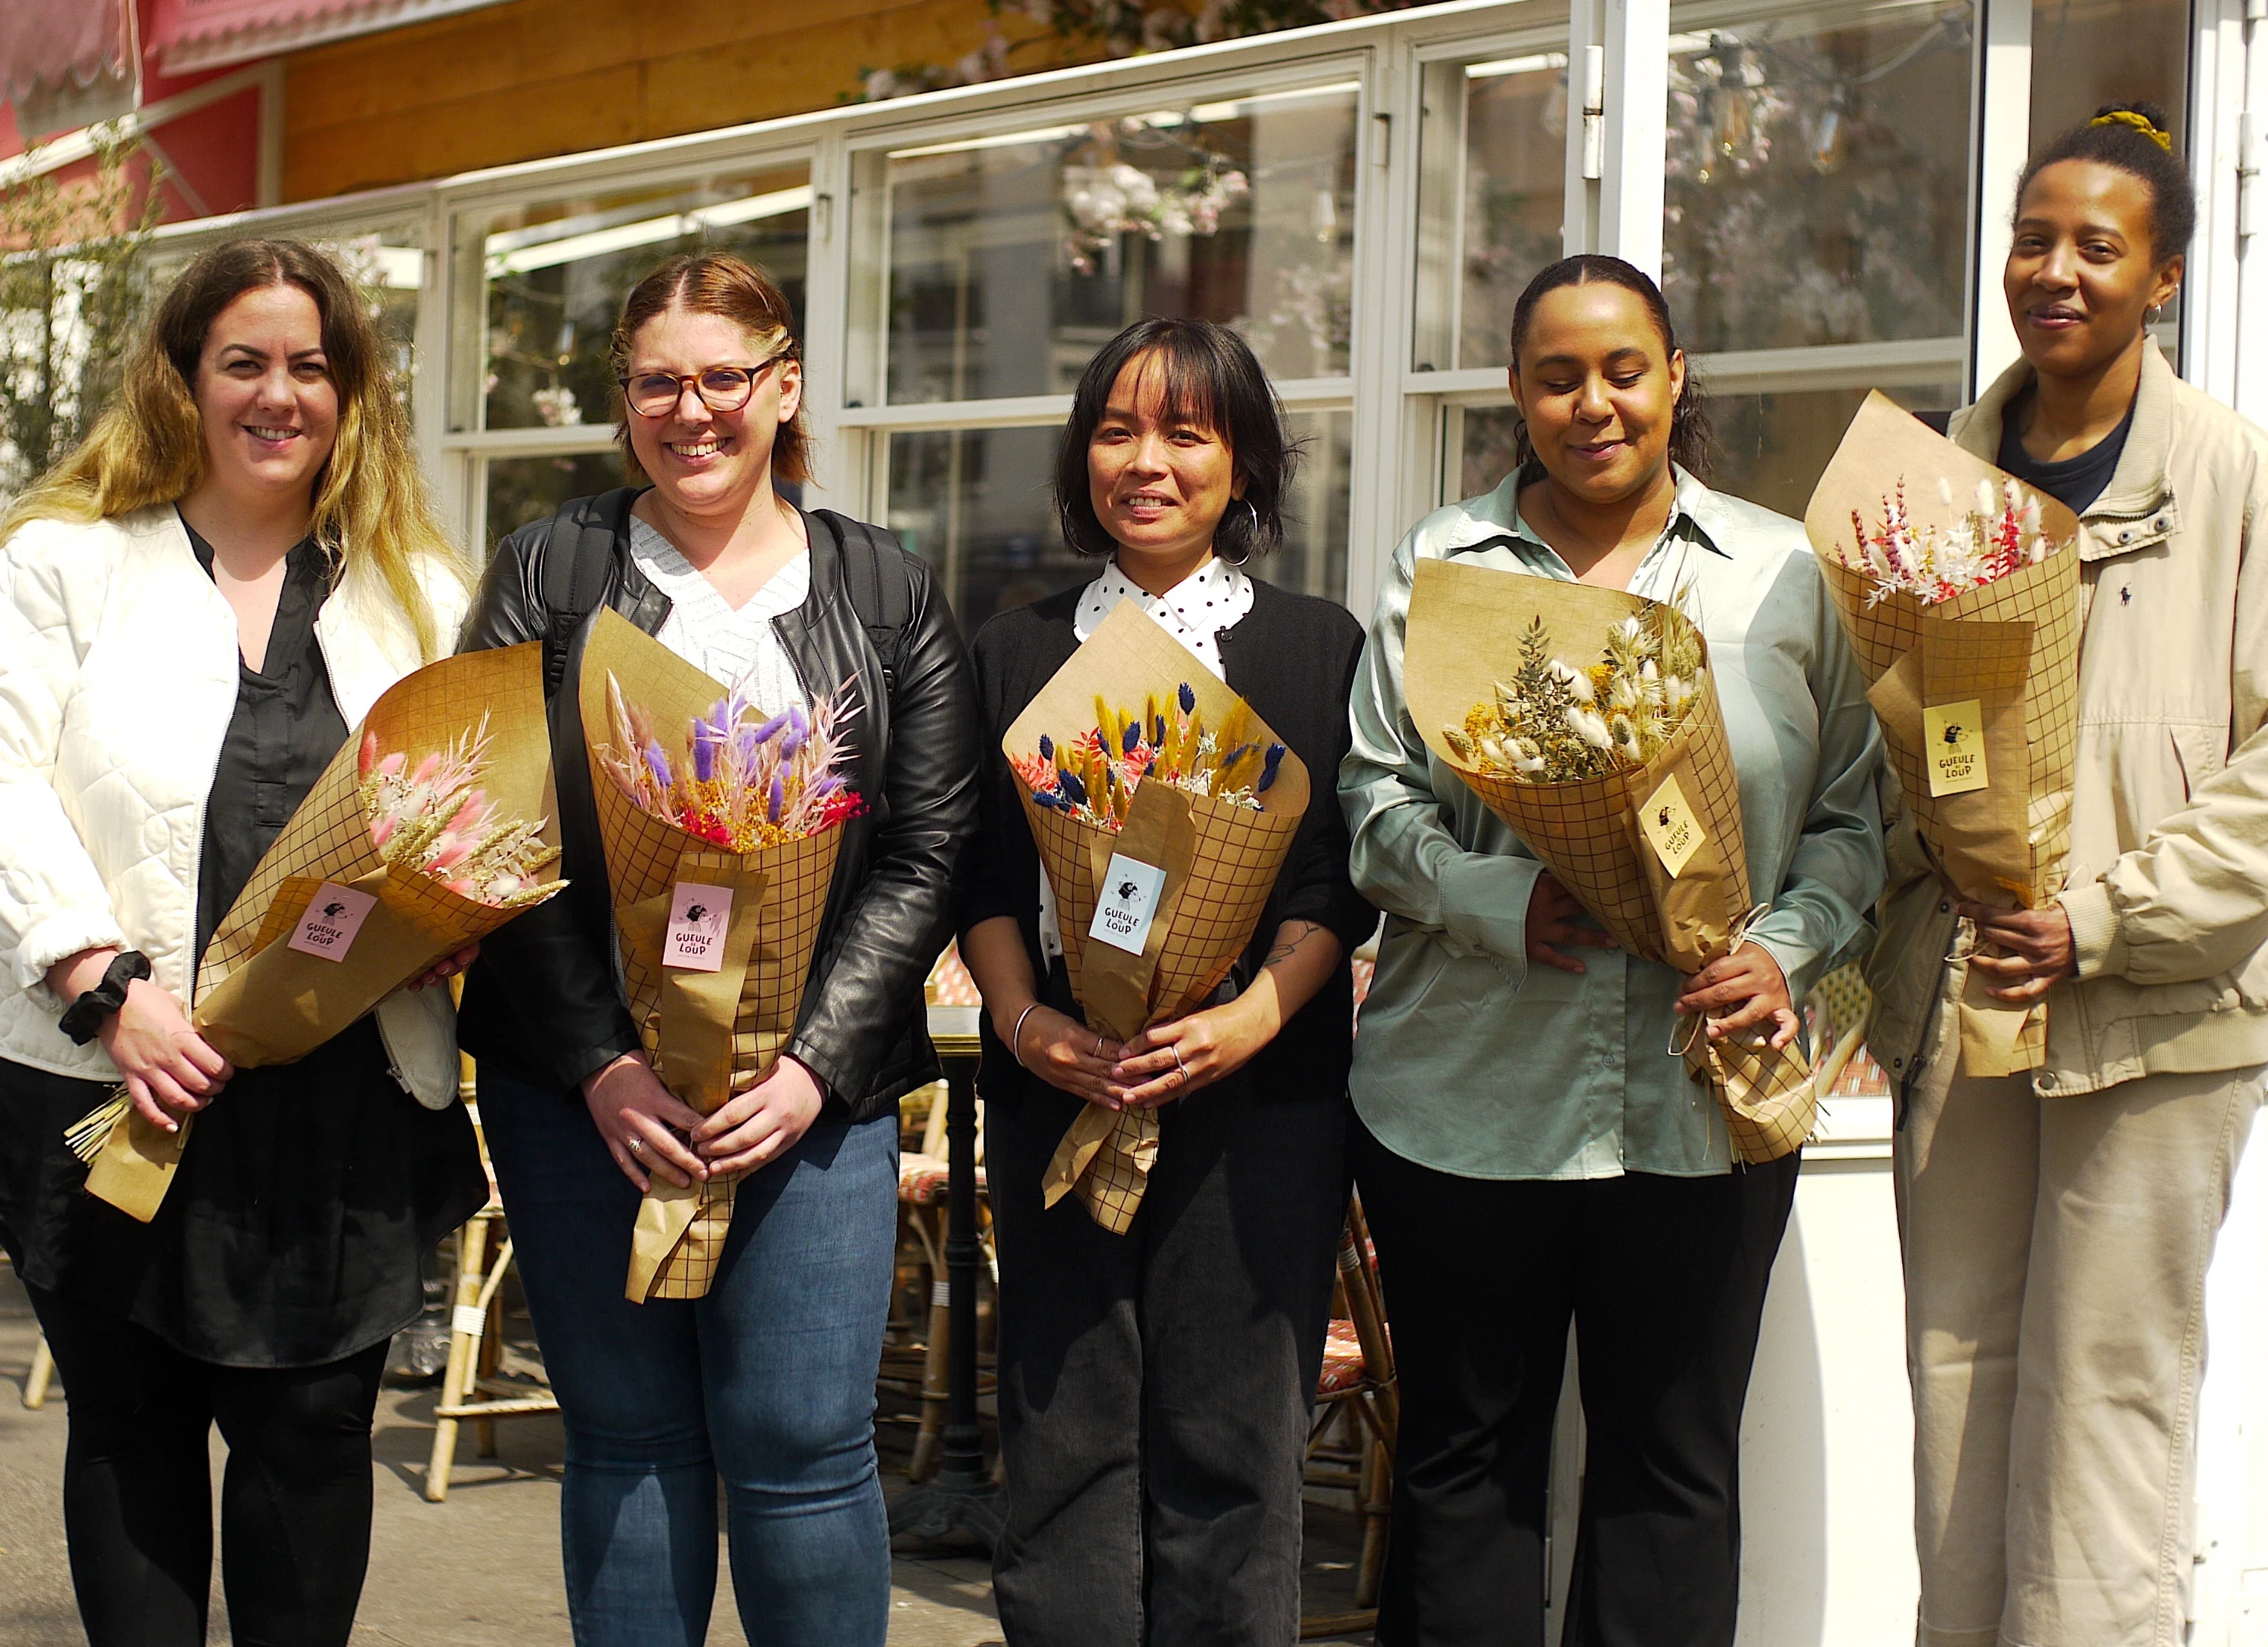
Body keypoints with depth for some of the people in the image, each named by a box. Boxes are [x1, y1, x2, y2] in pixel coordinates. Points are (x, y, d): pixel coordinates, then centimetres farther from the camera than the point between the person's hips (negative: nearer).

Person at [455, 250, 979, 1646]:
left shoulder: (886, 593, 7)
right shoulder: (551, 575, 7)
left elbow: (926, 853, 1)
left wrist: (815, 1068, -11)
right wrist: (603, 1067, -11)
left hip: (811, 1086, 0)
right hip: (580, 1084, 1)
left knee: (803, 1441, -4)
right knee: (627, 1436, 6)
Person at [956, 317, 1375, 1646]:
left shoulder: (1319, 646, 8)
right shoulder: (1020, 647, 14)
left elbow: (1341, 875, 0)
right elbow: (979, 868, 8)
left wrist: (1254, 1017, -15)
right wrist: (1024, 1019, -9)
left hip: (1256, 1088, -2)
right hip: (1059, 1084, 2)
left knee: (1230, 1436, -1)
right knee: (1068, 1426, 2)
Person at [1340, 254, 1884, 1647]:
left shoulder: (1787, 573, 7)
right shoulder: (1442, 563, 7)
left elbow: (1854, 814, 7)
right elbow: (1374, 797, 1)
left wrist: (1789, 950, -11)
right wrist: (1497, 901, -17)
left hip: (1700, 1103, 0)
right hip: (1470, 1098, 0)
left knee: (1671, 1467, 8)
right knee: (1465, 1452, 9)